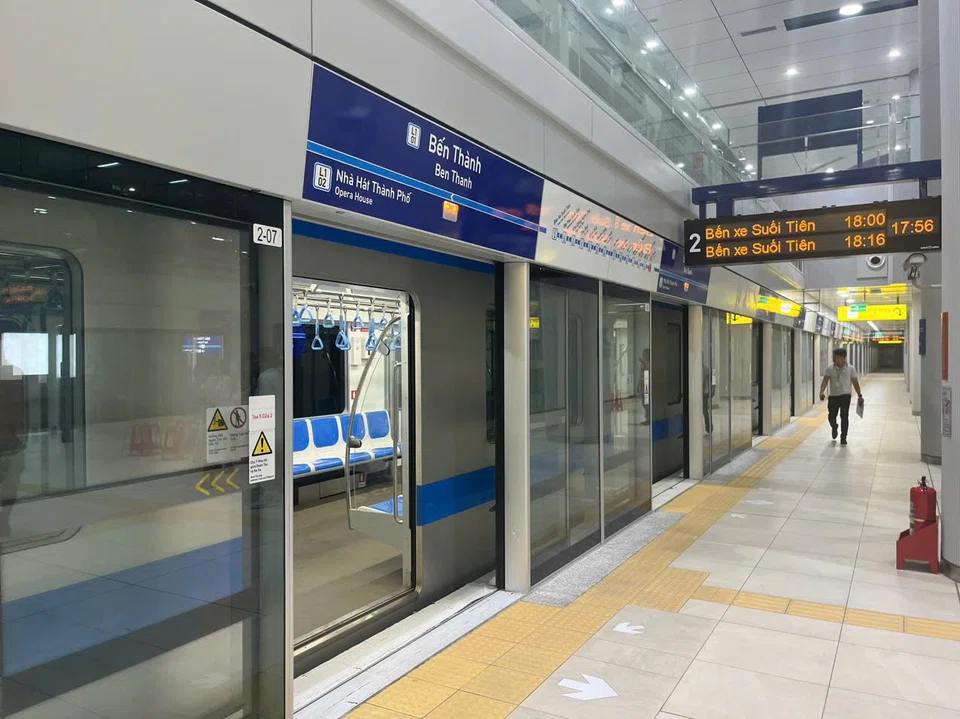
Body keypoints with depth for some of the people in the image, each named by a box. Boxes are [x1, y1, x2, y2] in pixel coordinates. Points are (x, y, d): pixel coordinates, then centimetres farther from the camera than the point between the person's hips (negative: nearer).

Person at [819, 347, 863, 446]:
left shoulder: (851, 369, -1)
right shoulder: (830, 369, -1)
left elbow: (855, 382, 6)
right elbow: (825, 381, -6)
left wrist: (859, 395, 9)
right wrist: (822, 391, -23)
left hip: (845, 396, -1)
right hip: (833, 396, 1)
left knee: (844, 416, -6)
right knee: (831, 416, 5)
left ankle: (843, 437, 4)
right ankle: (834, 428, 39)